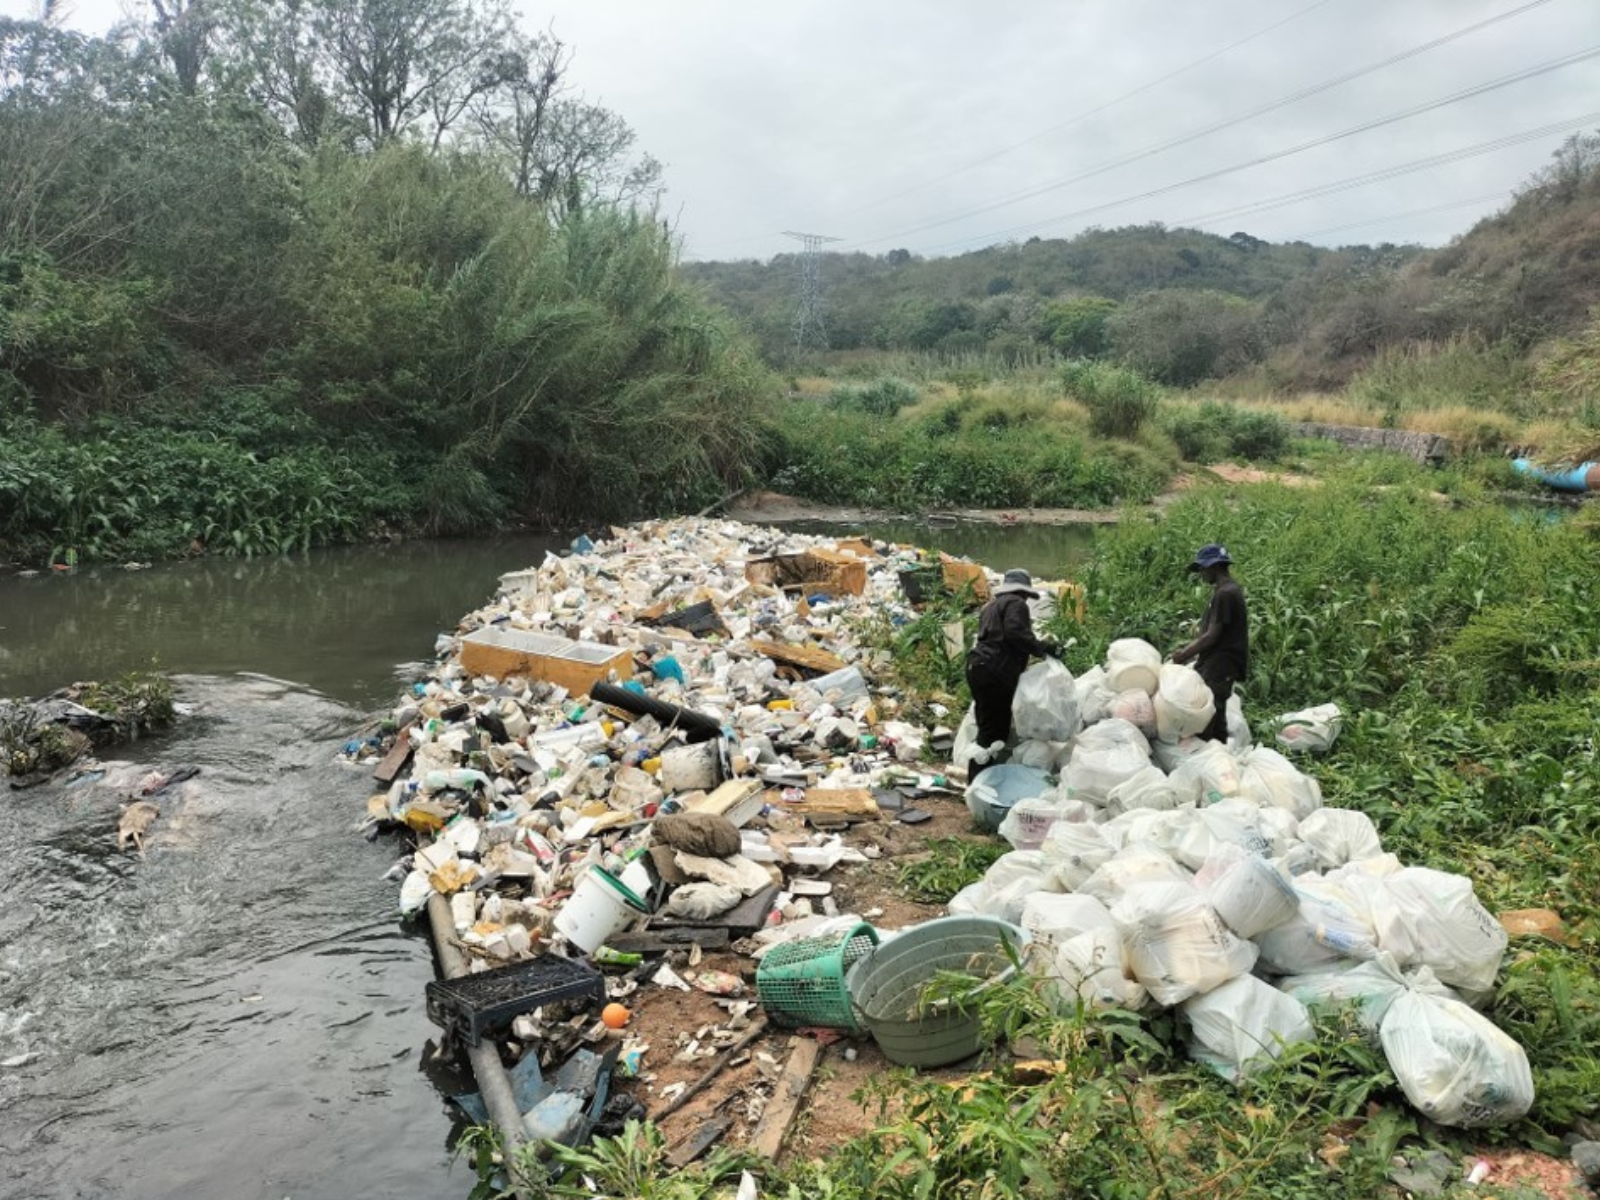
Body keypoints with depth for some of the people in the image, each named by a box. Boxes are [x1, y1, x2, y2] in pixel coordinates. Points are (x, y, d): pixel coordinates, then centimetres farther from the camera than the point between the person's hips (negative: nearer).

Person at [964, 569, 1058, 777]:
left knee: (987, 726, 13)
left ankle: (977, 779, 14)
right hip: (995, 671, -10)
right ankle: (979, 780, -10)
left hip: (978, 665, 10)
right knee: (994, 727, -8)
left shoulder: (992, 605, 26)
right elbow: (1015, 633, -18)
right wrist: (1043, 648, -13)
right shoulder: (1015, 603, -2)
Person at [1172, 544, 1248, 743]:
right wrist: (1186, 652, 14)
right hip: (1217, 665, 10)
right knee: (1215, 719, 13)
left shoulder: (1225, 593, -16)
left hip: (1219, 667, -10)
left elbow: (1212, 636, -17)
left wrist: (1183, 655, -9)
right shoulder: (1229, 590, 16)